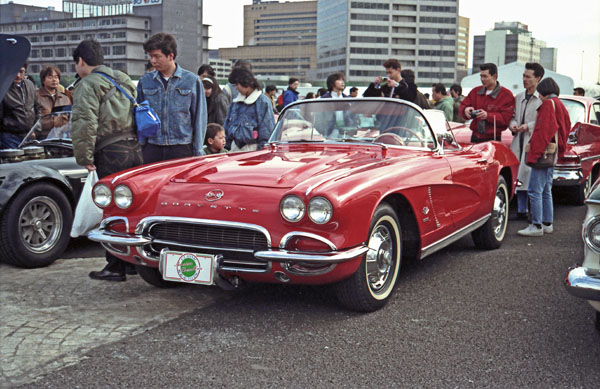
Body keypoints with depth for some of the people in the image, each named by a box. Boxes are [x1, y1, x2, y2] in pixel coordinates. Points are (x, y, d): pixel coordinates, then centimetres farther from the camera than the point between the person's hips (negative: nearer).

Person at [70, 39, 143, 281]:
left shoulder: (88, 84, -6)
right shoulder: (124, 80, 19)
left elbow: (84, 124, -17)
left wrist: (84, 158, -10)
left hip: (111, 153, -7)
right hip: (134, 149, 8)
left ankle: (116, 267, 5)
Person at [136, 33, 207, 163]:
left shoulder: (192, 81, 2)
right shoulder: (145, 81, 9)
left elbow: (199, 118, 4)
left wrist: (198, 152, 0)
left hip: (182, 149, -2)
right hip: (151, 150, 2)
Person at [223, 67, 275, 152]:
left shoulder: (262, 101, -7)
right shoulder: (235, 102, 15)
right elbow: (227, 124, 22)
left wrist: (262, 148, -13)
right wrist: (226, 145, 17)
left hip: (252, 148, -6)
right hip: (235, 147, 6)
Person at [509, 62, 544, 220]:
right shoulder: (518, 98, 17)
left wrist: (529, 126, -15)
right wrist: (513, 125, 1)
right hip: (519, 141, 6)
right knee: (518, 176, 7)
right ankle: (522, 210, 16)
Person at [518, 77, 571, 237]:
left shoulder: (548, 104, -12)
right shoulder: (560, 105, 18)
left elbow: (544, 130, -20)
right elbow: (566, 128, 21)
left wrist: (535, 153, -19)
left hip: (543, 153, -10)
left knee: (535, 190, -8)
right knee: (546, 190, 16)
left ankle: (536, 226, -8)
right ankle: (548, 223, 20)